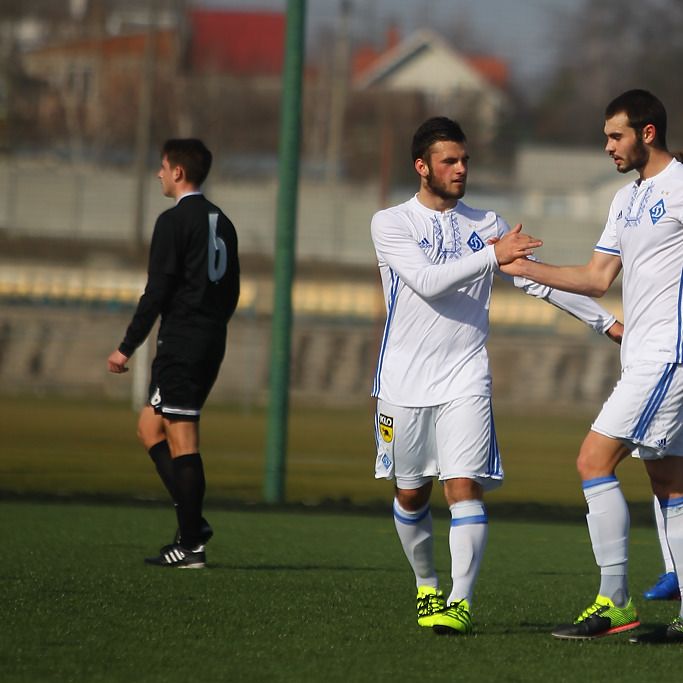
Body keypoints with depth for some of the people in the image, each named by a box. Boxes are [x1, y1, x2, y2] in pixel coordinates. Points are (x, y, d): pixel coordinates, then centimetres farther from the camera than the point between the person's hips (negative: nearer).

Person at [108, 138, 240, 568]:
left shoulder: (175, 221, -10)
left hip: (180, 342, -9)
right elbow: (232, 293, 18)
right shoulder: (223, 223, 15)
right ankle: (192, 522, 7)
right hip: (213, 344, 9)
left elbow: (156, 291, -14)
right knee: (150, 426, 16)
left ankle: (191, 546, -8)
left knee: (182, 440, -7)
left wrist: (127, 348, -9)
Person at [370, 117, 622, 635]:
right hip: (404, 379, -1)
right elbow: (427, 281, -16)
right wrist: (492, 256, -23)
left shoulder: (485, 224, 9)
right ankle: (427, 587, 28)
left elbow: (539, 279, 17)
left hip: (464, 378, 1)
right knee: (411, 495, 7)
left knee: (464, 486, -14)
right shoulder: (391, 223, -1)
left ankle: (461, 601, -17)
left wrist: (606, 321, 16)